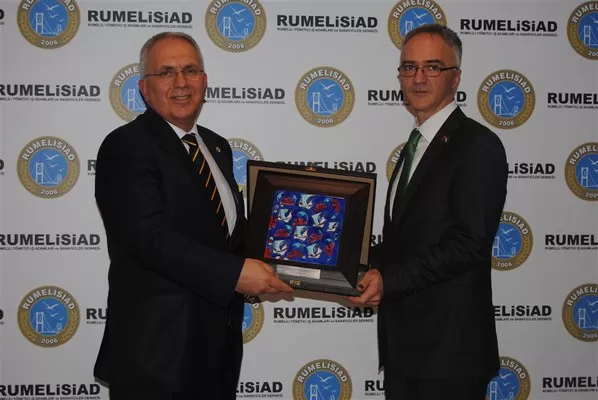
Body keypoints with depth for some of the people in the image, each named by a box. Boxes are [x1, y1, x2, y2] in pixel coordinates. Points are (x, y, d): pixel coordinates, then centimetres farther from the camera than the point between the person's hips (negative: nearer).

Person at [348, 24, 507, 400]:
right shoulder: (416, 144, 16)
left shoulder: (478, 145, -11)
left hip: (449, 344, -8)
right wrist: (366, 267, 2)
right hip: (404, 341, 8)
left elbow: (470, 243, -19)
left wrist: (389, 279, -20)